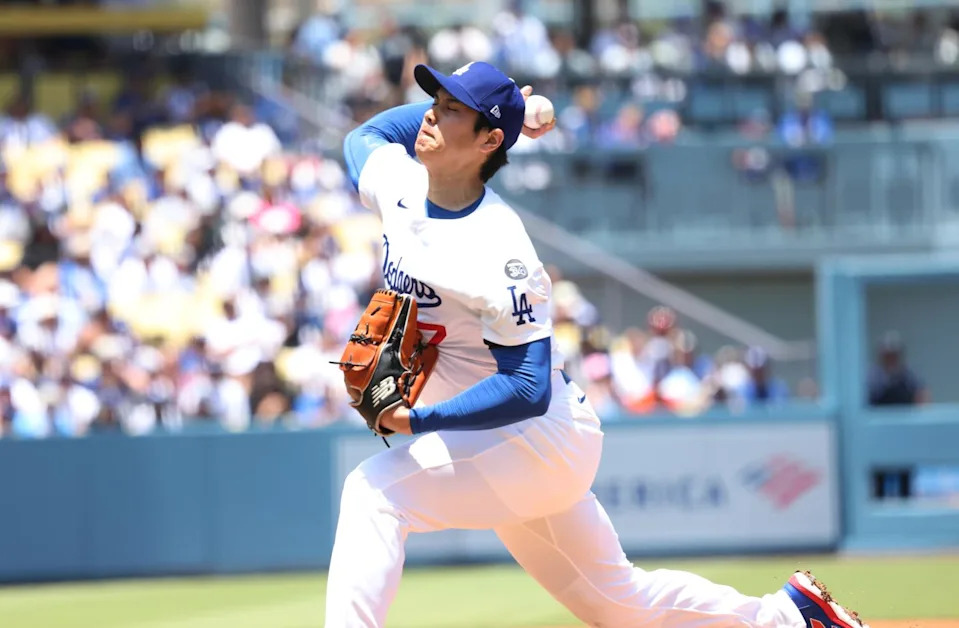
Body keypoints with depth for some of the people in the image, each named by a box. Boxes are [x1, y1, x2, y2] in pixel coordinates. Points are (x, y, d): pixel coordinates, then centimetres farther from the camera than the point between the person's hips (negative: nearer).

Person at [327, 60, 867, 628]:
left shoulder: (497, 254, -26)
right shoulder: (402, 187, -3)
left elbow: (529, 391, -27)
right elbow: (365, 134, 19)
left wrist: (418, 420, -34)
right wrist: (481, 108, 6)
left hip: (541, 436, -9)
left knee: (373, 493, -24)